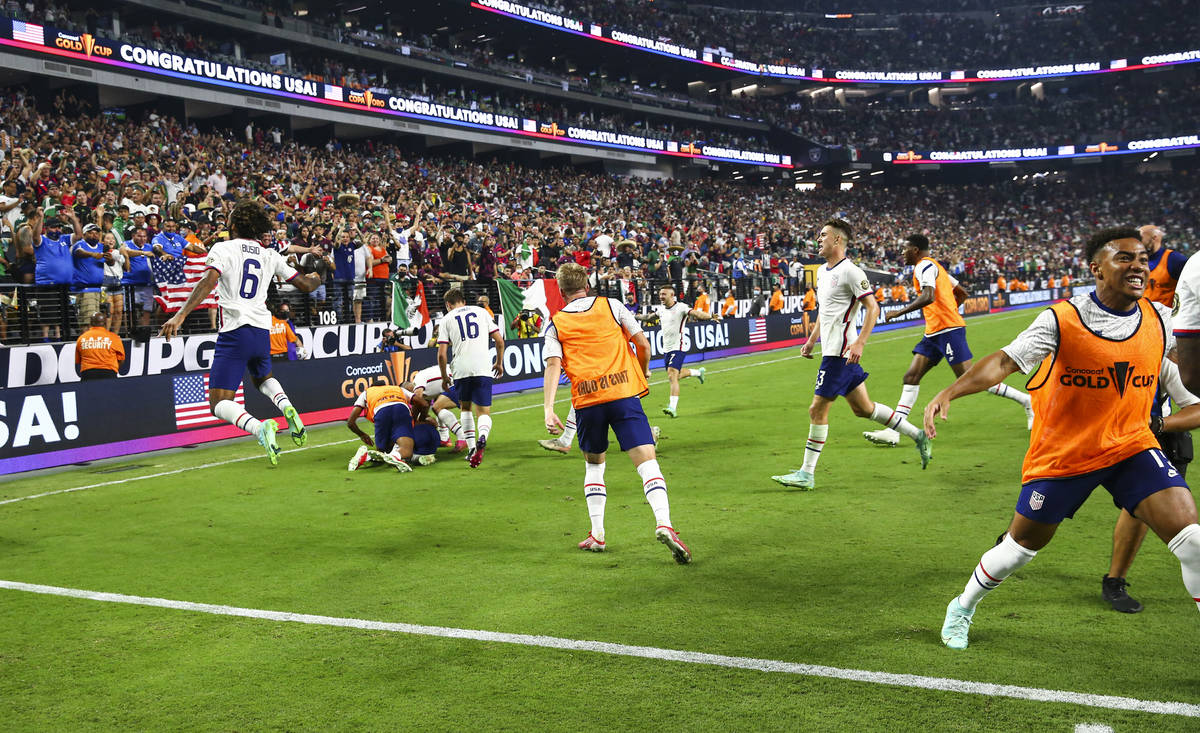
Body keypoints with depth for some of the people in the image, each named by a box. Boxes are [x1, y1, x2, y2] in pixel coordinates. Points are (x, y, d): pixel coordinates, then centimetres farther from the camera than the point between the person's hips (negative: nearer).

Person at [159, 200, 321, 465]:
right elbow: (307, 285, 16)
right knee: (262, 377, 35)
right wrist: (318, 277, 40)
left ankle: (260, 428, -31)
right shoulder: (271, 256, 12)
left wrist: (179, 316, -23)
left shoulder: (222, 248, 0)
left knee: (219, 403, -3)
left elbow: (209, 281, -17)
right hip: (262, 331, 5)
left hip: (235, 331, -5)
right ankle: (287, 407, 3)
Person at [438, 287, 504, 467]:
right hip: (483, 368, 0)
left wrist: (444, 377, 16)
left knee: (466, 407, 23)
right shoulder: (481, 311, 15)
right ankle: (482, 438, -30)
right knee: (484, 412, 3)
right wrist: (499, 363, 24)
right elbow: (499, 341, 10)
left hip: (461, 370, 0)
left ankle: (471, 448, 15)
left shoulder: (447, 319, 10)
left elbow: (442, 354, 3)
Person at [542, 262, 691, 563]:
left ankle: (597, 534, 18)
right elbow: (643, 344, 7)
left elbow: (553, 367, -3)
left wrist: (548, 410, -10)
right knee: (646, 460, -7)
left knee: (594, 463, 21)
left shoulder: (555, 325, 10)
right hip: (624, 392, -1)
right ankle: (664, 524, -27)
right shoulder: (611, 306, 9)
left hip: (587, 401, 2)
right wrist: (643, 372, 26)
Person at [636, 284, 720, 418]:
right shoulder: (661, 309, 9)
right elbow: (649, 316, 29)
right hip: (667, 349, 8)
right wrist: (634, 317, 35)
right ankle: (698, 372, 46)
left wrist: (710, 316, -45)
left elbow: (696, 313, -28)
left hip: (678, 347, -8)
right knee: (675, 375, 20)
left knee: (672, 376, -20)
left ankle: (673, 407, -23)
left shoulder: (681, 307, -13)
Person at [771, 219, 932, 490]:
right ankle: (918, 435, 23)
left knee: (818, 409, -6)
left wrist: (860, 343, -23)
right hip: (832, 348, 10)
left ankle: (806, 474, 1)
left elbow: (873, 307, -16)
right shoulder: (822, 271, 15)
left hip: (841, 351, -9)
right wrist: (811, 341, 23)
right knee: (863, 408, 13)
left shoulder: (850, 271, -13)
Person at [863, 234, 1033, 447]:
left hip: (947, 329, -10)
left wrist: (899, 312, -20)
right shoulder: (934, 266, 22)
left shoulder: (924, 266, -8)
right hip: (934, 332, 10)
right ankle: (893, 431, -4)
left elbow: (928, 297, -25)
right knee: (911, 377, 1)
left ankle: (1026, 400, 0)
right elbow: (962, 293, 28)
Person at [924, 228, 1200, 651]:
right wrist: (949, 393, -37)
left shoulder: (1160, 319, -4)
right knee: (1021, 546, 11)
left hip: (1132, 446, 3)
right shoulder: (1061, 321, -17)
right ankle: (963, 608, 37)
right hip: (1062, 454, -3)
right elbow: (1005, 362, -24)